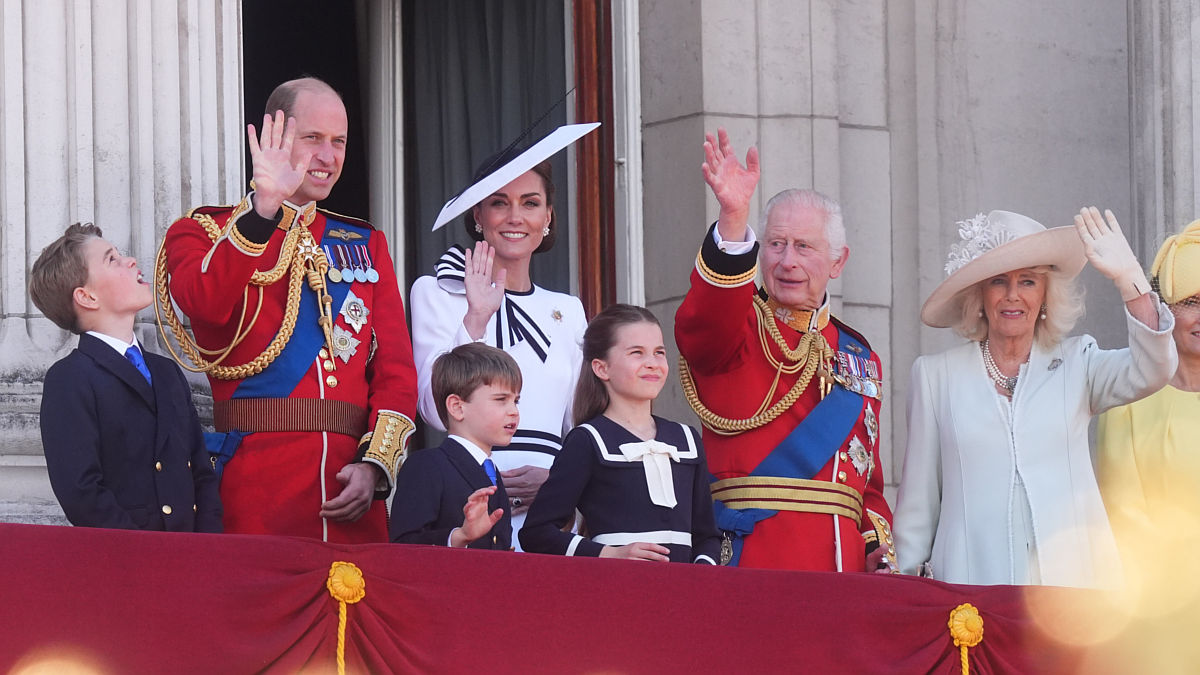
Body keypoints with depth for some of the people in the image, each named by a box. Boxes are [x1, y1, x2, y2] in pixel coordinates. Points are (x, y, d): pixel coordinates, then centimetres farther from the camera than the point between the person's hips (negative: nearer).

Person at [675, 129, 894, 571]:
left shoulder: (860, 358, 21)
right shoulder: (736, 329, 4)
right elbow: (702, 323, -22)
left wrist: (880, 550, 5)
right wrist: (733, 218, -36)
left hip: (844, 568, 5)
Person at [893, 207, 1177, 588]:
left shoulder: (1076, 364, 10)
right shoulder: (935, 375, 11)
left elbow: (1152, 371, -9)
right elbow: (918, 498, 13)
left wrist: (1127, 278, -18)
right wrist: (907, 581, 10)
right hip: (969, 579, 0)